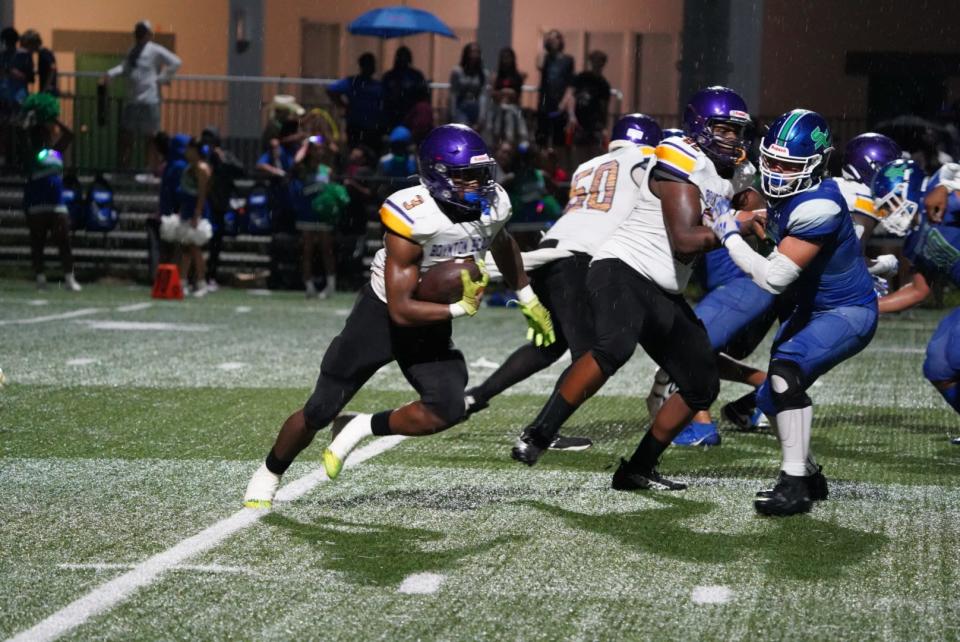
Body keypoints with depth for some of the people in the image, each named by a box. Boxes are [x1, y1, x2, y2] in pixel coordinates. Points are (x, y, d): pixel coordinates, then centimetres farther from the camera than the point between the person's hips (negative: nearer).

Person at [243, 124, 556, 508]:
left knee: (447, 412, -19)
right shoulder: (412, 218, -32)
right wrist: (460, 309, -32)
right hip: (382, 314, -4)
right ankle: (269, 475, 31)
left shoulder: (492, 206, -15)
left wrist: (528, 301, 19)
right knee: (320, 411, 5)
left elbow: (502, 246, 14)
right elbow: (401, 310, -32)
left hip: (431, 323, 4)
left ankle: (360, 430, 4)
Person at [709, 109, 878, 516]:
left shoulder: (817, 207, -31)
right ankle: (809, 475, 29)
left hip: (849, 313, -10)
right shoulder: (782, 192, -4)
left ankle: (795, 483, -26)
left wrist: (730, 236, -22)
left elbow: (773, 278, -32)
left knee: (786, 368, -30)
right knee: (772, 397, 10)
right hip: (811, 307, 10)